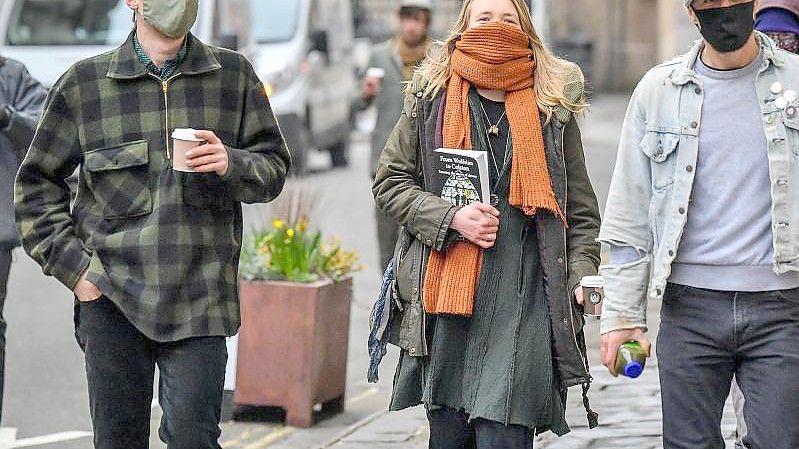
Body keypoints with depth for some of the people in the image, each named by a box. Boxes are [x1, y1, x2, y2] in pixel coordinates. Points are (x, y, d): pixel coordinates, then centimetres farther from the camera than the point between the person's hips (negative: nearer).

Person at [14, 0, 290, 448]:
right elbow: (37, 183, 12)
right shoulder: (84, 83, 6)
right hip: (112, 293, 0)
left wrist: (231, 164, -11)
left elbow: (274, 167, 12)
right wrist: (71, 264, 1)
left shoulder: (233, 75, 9)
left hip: (199, 292, 0)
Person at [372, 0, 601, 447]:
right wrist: (451, 218, -7)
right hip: (445, 298, 1)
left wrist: (582, 275, -4)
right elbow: (390, 182, 9)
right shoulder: (431, 99, 9)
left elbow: (581, 210, 11)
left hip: (524, 305, -1)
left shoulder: (553, 108, 9)